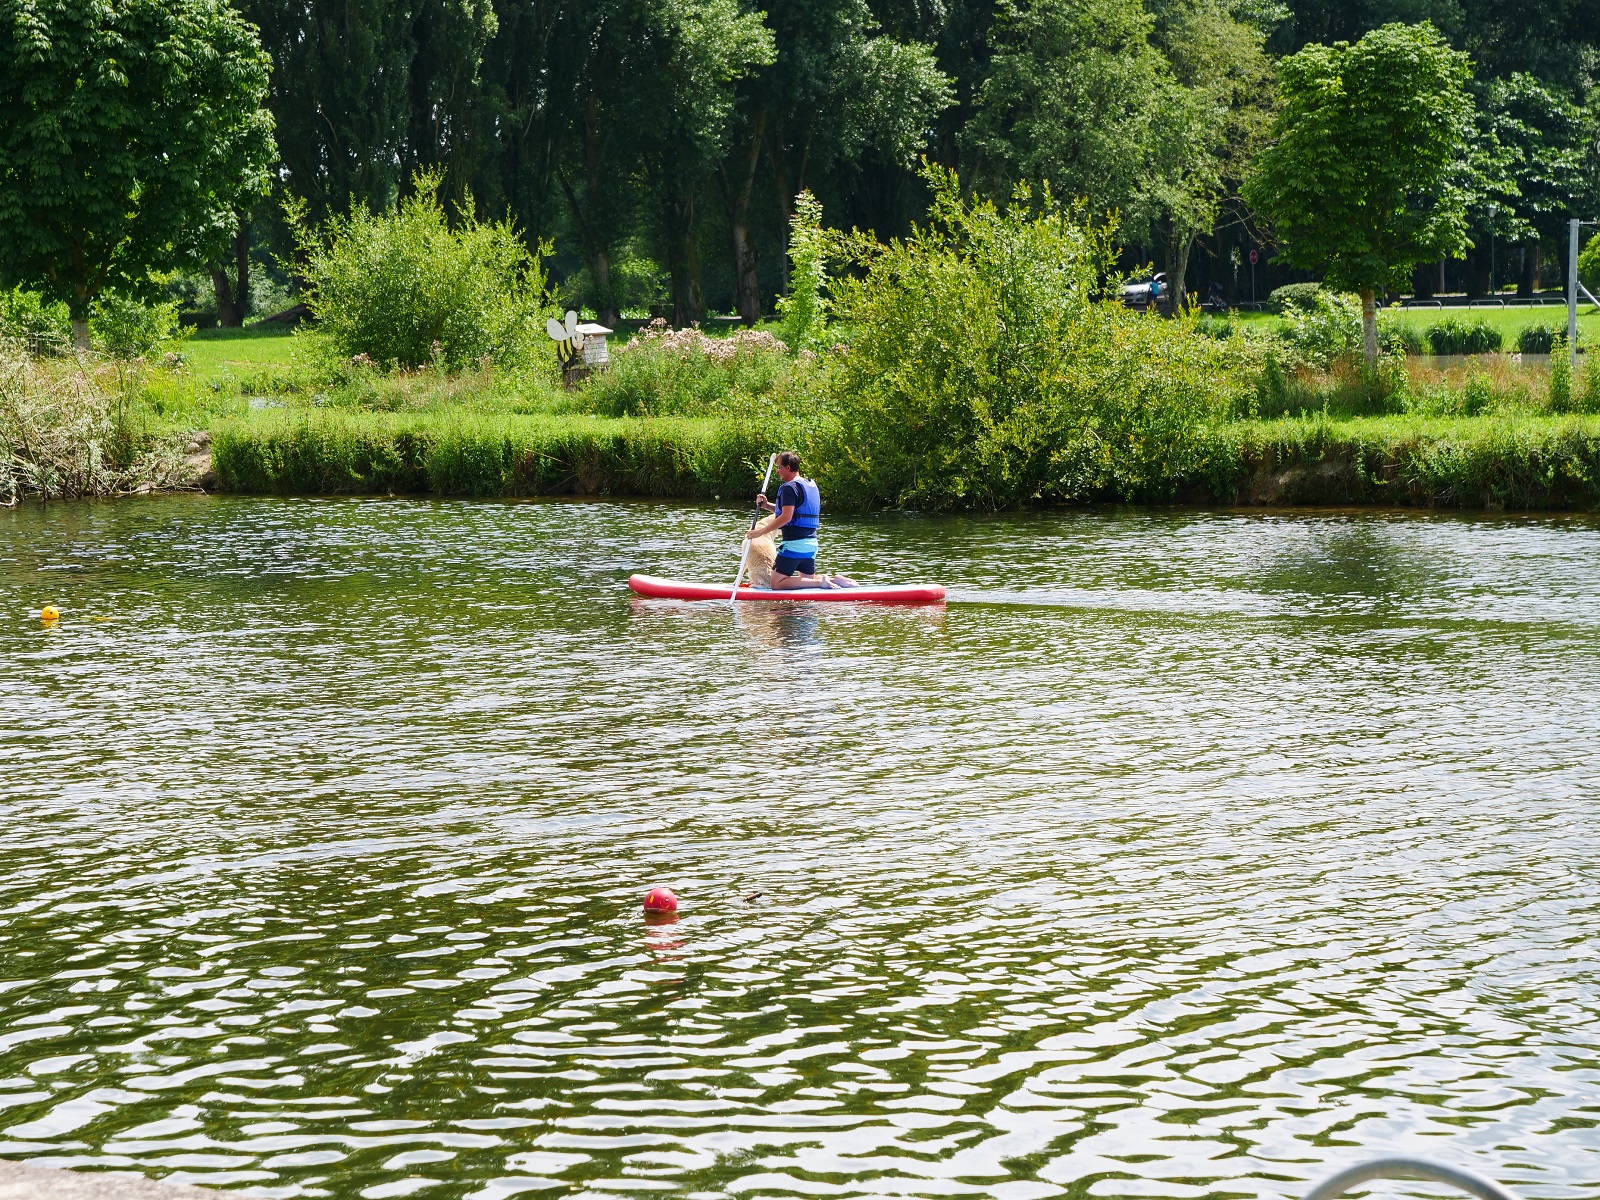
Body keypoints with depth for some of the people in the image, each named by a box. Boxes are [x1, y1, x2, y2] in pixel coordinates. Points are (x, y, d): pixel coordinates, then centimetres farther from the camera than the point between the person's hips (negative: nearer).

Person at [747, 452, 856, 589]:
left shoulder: (789, 487, -14)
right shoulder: (811, 485, 16)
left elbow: (786, 517, -22)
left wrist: (760, 532, -18)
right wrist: (766, 505, 14)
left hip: (794, 543, -9)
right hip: (811, 542, 9)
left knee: (777, 584, -7)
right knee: (808, 579, 24)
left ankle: (820, 582, -16)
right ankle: (834, 580, 0)